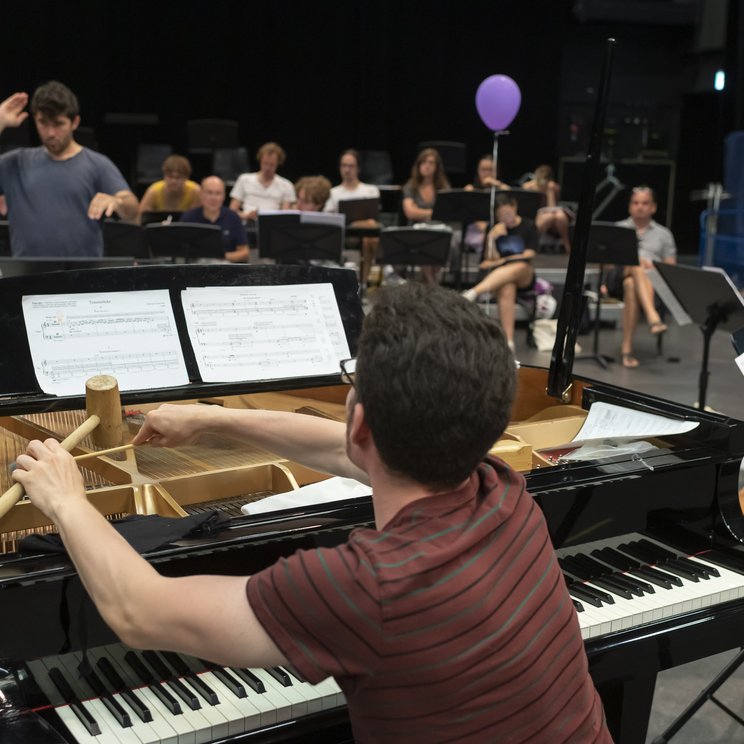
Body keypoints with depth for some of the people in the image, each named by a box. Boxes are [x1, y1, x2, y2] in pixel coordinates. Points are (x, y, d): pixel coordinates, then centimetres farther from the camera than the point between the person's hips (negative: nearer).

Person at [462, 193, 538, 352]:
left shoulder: (528, 226, 5)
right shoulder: (494, 230, 8)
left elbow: (528, 257, -3)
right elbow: (486, 263, 2)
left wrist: (502, 260, -5)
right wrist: (491, 239, -13)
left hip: (524, 276, 0)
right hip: (499, 276, 0)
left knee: (520, 266, -39)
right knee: (506, 290, -39)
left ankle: (473, 293, -55)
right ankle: (508, 341, -48)